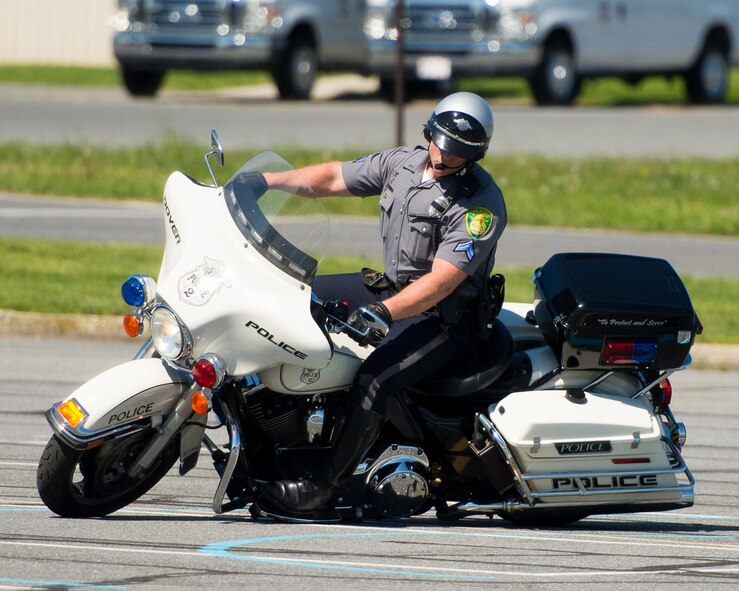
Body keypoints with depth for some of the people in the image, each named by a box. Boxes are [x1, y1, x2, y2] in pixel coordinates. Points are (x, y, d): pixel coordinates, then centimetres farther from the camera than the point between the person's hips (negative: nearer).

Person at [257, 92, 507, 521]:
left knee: (375, 379, -31)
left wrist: (381, 314, -41)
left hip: (445, 319, -9)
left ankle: (324, 490, -24)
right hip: (392, 288, 9)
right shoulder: (405, 163, 1)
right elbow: (334, 178, 12)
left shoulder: (481, 204, -23)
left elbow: (441, 282, -30)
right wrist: (264, 180, 2)